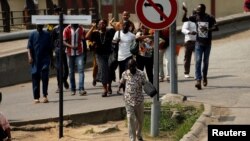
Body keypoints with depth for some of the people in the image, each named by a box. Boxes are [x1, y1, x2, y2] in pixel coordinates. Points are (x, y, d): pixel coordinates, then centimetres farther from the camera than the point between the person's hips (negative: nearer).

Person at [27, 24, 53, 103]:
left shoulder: (47, 34, 7)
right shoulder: (32, 34, 5)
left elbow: (50, 48, 12)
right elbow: (29, 47, 0)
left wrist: (51, 58, 12)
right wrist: (30, 56, -14)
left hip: (45, 59, 0)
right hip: (35, 60, 0)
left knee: (45, 76, -14)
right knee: (35, 77, 3)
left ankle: (45, 95, -9)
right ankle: (36, 97, 10)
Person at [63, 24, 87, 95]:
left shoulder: (81, 29, 2)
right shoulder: (67, 30, -3)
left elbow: (83, 40, 10)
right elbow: (64, 41, -6)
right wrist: (71, 46, -24)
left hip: (79, 53, 0)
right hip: (70, 53, 0)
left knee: (81, 70, -13)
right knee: (71, 71, 7)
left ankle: (81, 88, -18)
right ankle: (72, 89, 17)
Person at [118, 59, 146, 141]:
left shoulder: (141, 74, -7)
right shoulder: (125, 74, -1)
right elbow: (122, 82, 13)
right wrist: (120, 85, -10)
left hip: (139, 99, 0)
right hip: (128, 100, 0)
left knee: (140, 119, 15)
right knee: (130, 119, -8)